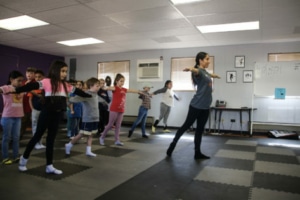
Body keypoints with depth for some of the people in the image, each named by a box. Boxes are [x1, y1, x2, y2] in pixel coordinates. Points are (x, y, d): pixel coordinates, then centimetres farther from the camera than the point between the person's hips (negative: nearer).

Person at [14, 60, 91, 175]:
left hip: (58, 114, 6)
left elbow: (77, 92, 18)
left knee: (51, 139, 12)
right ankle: (24, 158, 30)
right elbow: (32, 86, -21)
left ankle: (49, 166, 20)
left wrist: (90, 96, 26)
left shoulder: (66, 85, 8)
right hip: (47, 113, -5)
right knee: (37, 136, 7)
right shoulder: (47, 81, -11)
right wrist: (15, 90, -32)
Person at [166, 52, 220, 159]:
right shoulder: (198, 71, -11)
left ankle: (197, 153, 14)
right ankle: (173, 143, 16)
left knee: (200, 129, 8)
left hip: (205, 107, 8)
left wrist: (214, 75, 61)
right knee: (186, 125, 1)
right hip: (196, 105, -8)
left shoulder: (205, 72, 15)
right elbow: (196, 71, -36)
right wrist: (191, 69, -59)